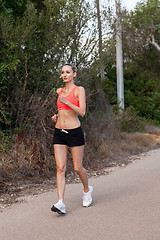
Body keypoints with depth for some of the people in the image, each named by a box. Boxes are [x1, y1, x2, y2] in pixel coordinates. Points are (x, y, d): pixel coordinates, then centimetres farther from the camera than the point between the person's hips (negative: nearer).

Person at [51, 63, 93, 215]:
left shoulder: (79, 90, -3)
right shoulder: (59, 91, 14)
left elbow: (82, 112, -14)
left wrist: (66, 102, -24)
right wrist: (56, 116, 10)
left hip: (74, 132, -4)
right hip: (59, 133, 4)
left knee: (78, 168, 4)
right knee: (60, 168, -6)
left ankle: (87, 190, 33)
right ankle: (61, 203, -10)